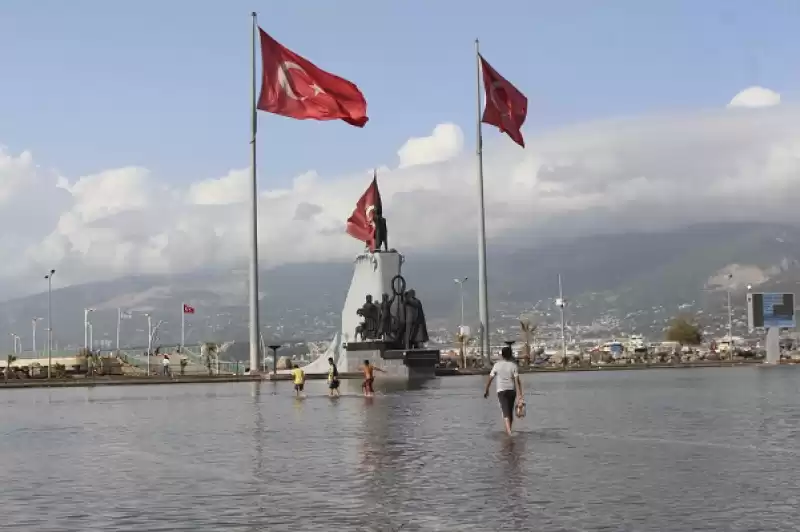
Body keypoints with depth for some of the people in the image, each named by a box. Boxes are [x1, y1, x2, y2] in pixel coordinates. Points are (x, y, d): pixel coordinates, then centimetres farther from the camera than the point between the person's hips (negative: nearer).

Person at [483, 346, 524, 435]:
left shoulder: (497, 365, -2)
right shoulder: (514, 365, -4)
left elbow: (490, 379, 1)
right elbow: (517, 381, -11)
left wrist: (486, 390, 15)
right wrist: (519, 395, -13)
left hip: (501, 391, -1)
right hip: (512, 390, 1)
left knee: (506, 412, -8)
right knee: (510, 412, 17)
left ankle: (508, 431, -27)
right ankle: (508, 430, 29)